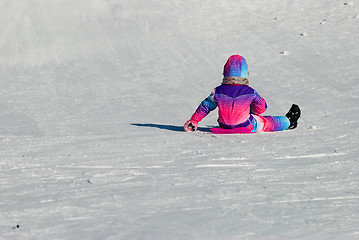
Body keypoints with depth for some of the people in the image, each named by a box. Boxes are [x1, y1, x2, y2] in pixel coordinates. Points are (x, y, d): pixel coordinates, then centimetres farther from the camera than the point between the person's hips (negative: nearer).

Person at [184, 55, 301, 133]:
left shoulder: (218, 91, -17)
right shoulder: (250, 92, -21)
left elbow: (205, 107, -7)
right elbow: (261, 108, -6)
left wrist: (193, 121, 4)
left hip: (225, 127, 3)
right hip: (247, 127, -3)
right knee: (267, 122, 21)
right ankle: (288, 122, 46)